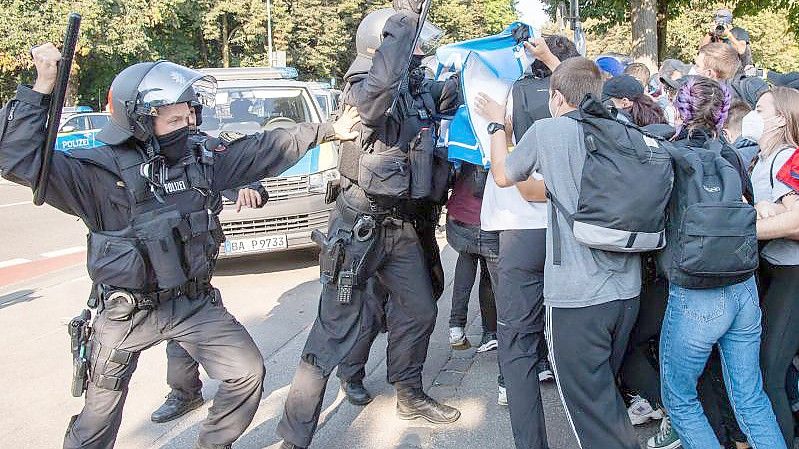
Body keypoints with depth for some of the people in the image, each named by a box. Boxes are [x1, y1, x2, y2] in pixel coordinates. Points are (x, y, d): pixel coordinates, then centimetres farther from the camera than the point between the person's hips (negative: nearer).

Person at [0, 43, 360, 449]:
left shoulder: (199, 157, -4)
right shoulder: (102, 171, -19)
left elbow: (267, 149, 3)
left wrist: (330, 130, 5)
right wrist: (42, 87, -35)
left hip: (195, 304, 4)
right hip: (127, 313, -4)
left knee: (249, 373, 4)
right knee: (100, 416, 9)